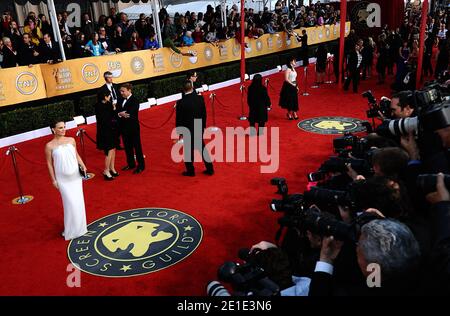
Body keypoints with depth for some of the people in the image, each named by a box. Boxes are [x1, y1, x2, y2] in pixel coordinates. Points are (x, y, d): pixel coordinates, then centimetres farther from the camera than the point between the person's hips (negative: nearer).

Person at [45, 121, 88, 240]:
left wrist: (82, 165, -2)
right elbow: (49, 164, -4)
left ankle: (79, 226, 29)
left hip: (75, 176, 4)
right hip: (63, 179, -3)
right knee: (70, 203, -2)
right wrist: (53, 179, -5)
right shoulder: (50, 146, -10)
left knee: (79, 201, 10)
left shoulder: (71, 140, 0)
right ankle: (71, 230, 16)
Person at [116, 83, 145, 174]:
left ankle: (141, 165, 13)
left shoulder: (134, 101, -13)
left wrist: (120, 114, -13)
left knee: (137, 146, 3)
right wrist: (120, 114, -20)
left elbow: (131, 114, -22)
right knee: (127, 146, 15)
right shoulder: (121, 100, 8)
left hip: (133, 127, -7)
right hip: (124, 127, 7)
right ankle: (131, 164, 30)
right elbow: (117, 111, 1)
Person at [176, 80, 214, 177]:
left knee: (188, 150, 12)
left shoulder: (181, 103, -19)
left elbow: (179, 119, -11)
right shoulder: (200, 98, -9)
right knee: (202, 148, 17)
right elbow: (204, 114, 0)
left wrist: (179, 131, 2)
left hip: (187, 130, -4)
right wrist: (203, 126, 12)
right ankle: (210, 169, 23)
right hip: (199, 128, 4)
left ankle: (191, 171, 22)